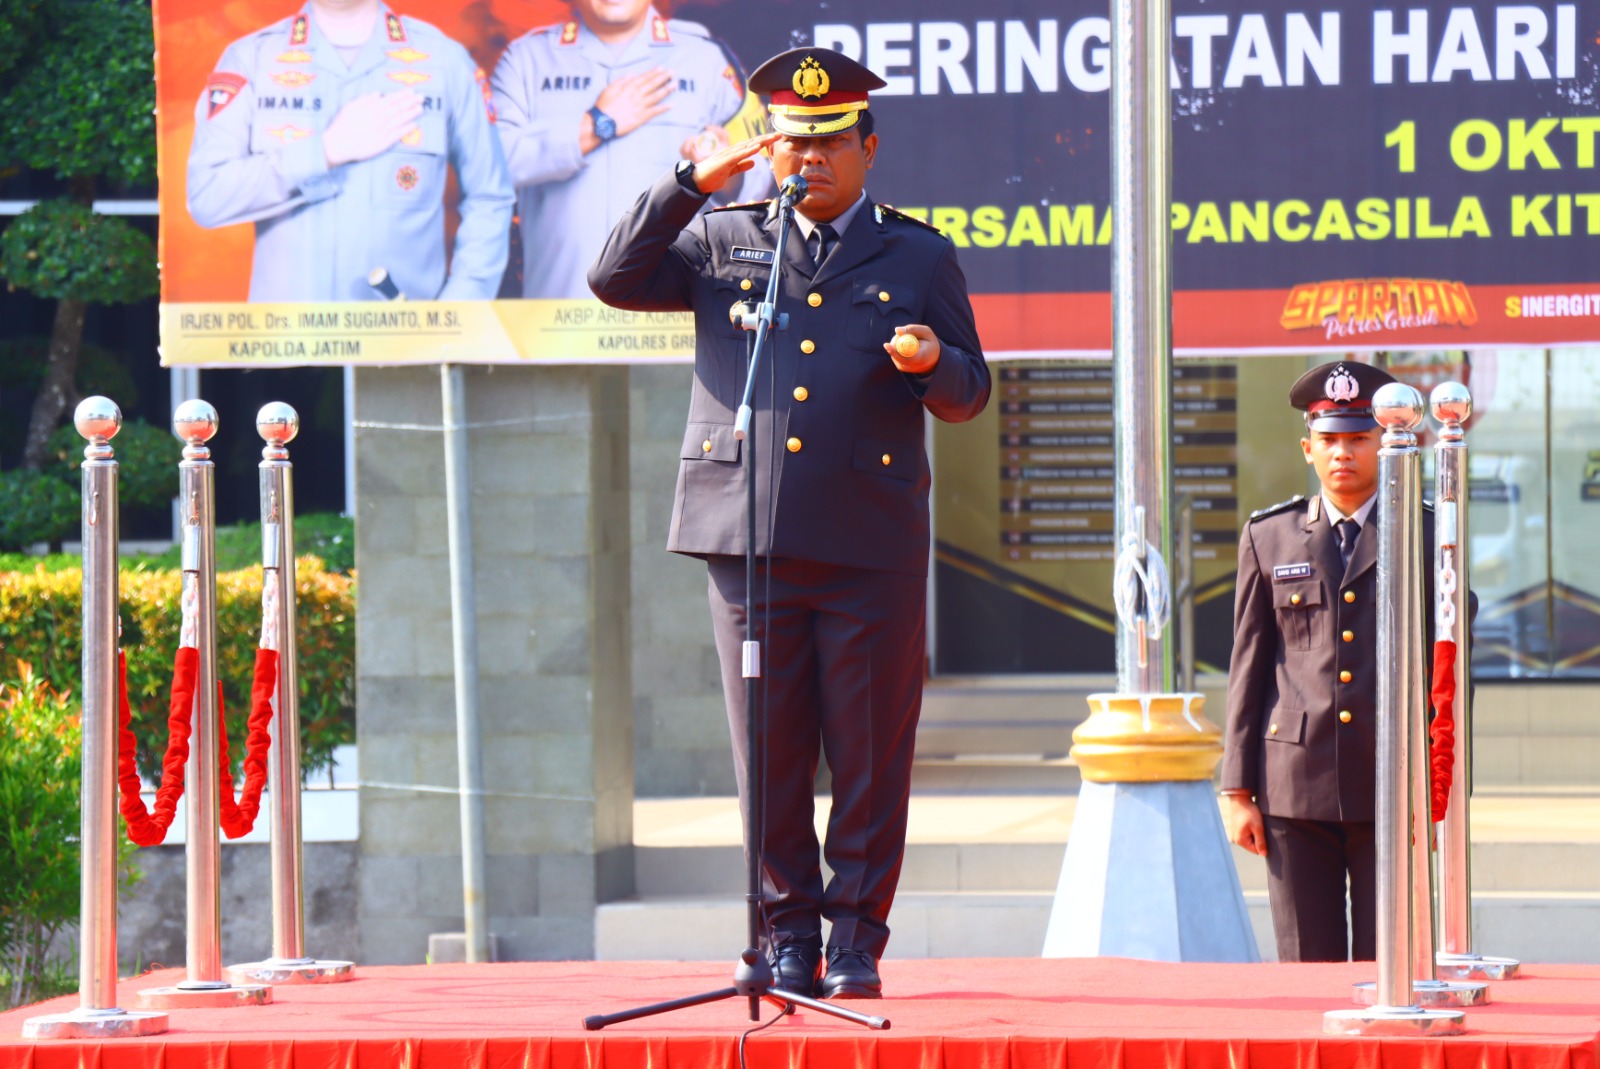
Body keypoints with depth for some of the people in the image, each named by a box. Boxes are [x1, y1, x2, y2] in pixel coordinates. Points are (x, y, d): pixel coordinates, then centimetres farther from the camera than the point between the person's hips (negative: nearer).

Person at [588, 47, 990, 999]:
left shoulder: (918, 258, 12)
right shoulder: (722, 242, 14)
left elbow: (969, 394, 12)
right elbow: (616, 279, 4)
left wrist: (932, 364, -11)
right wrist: (693, 183, -4)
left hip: (872, 544, -1)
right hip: (750, 537, 1)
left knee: (872, 757, -1)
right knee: (770, 757, 2)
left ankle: (858, 942, 7)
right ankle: (790, 937, 10)